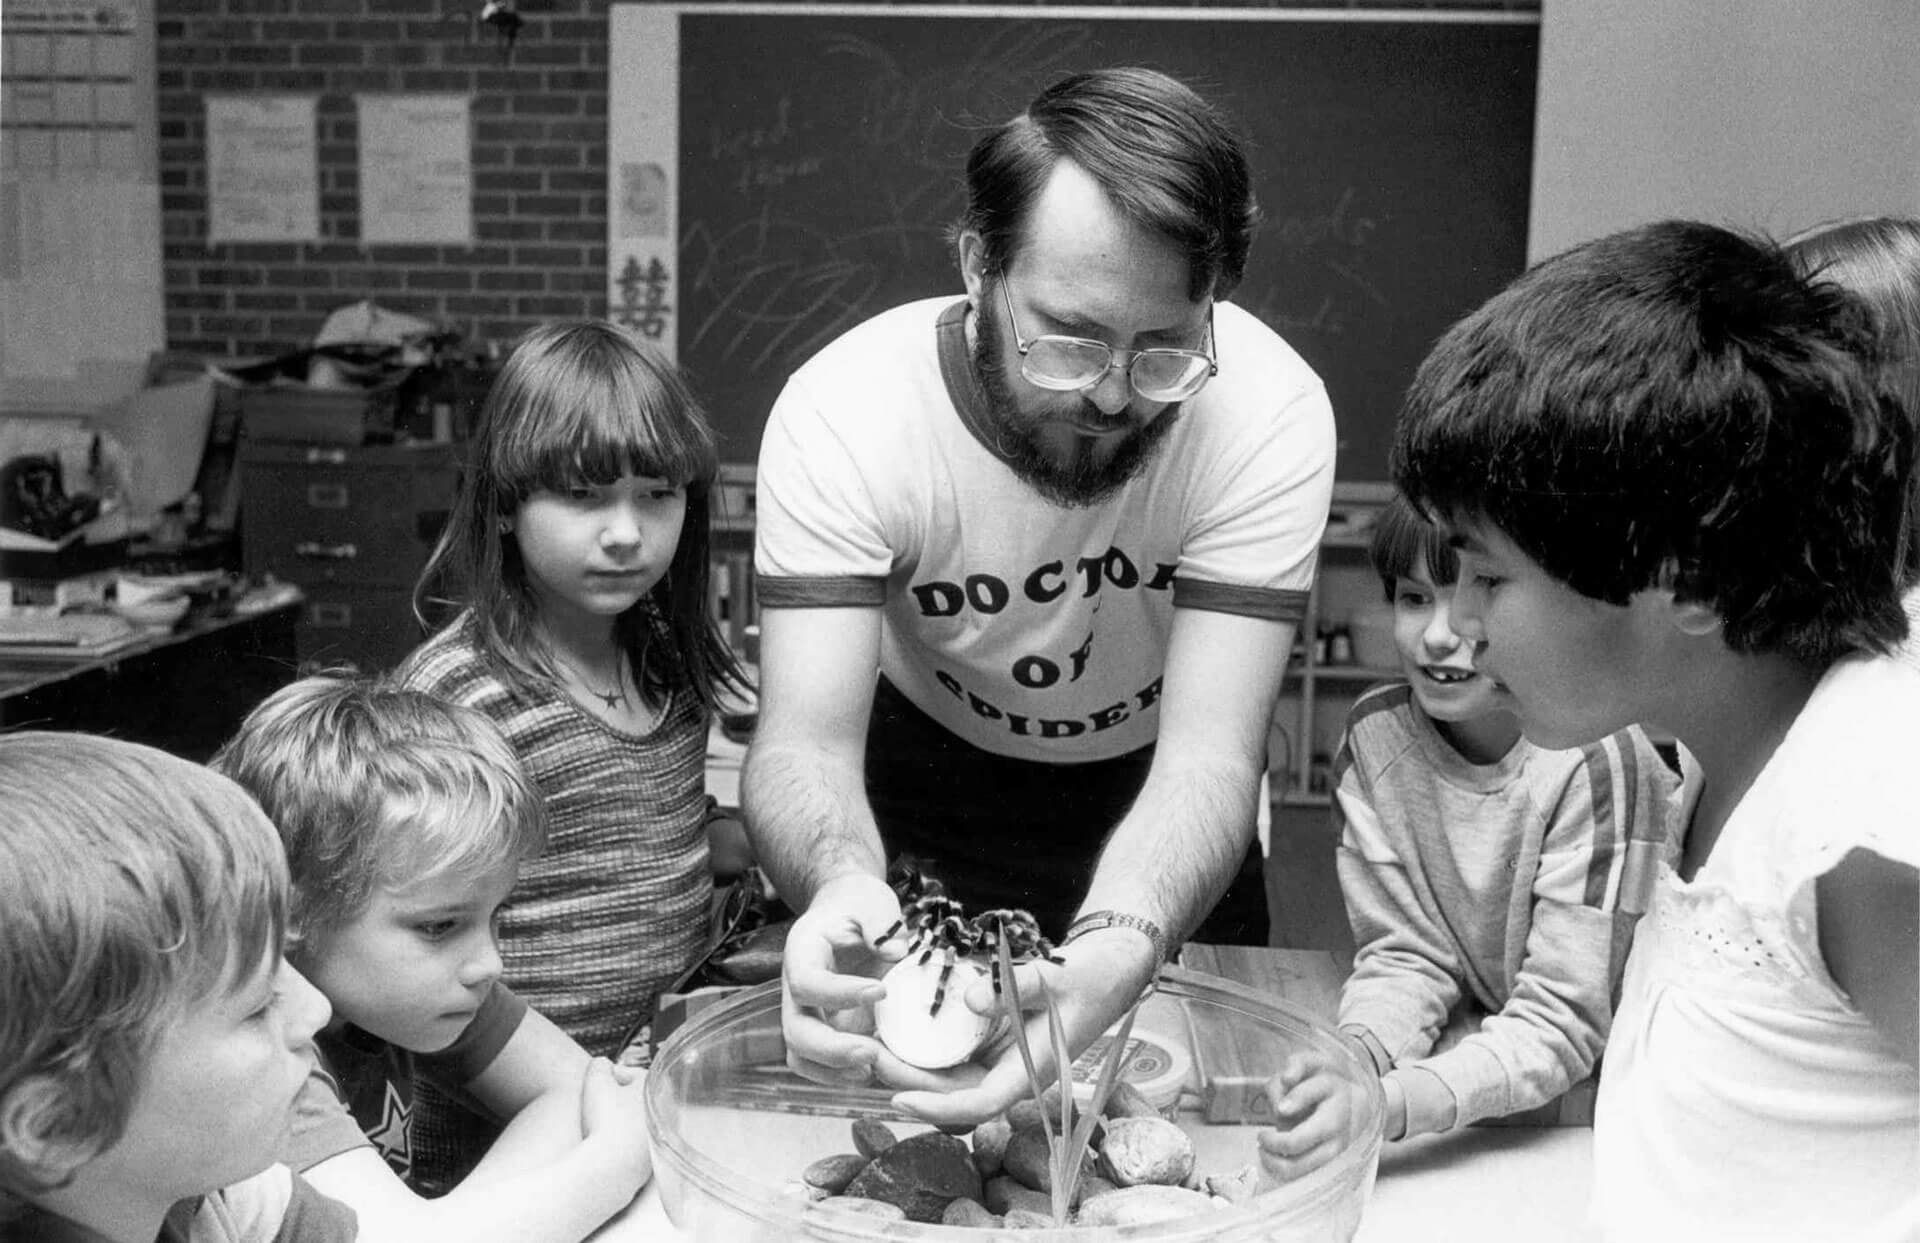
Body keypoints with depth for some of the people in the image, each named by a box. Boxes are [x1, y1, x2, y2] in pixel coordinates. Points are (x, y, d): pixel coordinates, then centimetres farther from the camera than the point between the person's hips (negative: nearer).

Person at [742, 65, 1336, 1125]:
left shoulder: (1271, 414, -30)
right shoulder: (841, 413, -30)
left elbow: (1208, 757, -34)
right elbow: (805, 739, -34)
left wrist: (1114, 952, -54)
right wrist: (842, 882, -58)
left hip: (1150, 784, 1)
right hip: (926, 755, 0)